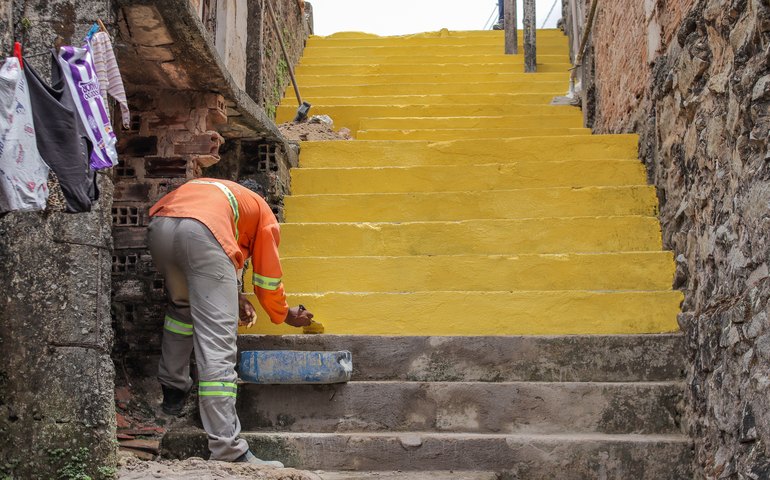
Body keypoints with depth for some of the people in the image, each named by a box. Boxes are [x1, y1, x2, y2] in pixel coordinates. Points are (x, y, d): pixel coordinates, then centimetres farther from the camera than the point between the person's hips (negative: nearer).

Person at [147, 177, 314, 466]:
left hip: (159, 227, 6)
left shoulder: (208, 190, 43)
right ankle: (228, 450, -12)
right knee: (218, 343, -8)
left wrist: (235, 298, 42)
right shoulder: (263, 212, 28)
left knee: (182, 307, 34)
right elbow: (267, 279, 28)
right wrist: (285, 315, 44)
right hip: (201, 234, -6)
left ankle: (173, 393, 39)